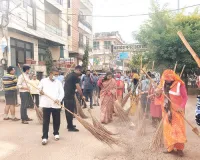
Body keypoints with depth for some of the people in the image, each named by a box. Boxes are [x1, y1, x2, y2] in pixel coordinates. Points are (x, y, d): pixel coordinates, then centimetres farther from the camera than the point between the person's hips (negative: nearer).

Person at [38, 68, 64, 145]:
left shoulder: (58, 82, 9)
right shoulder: (43, 81, 6)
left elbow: (62, 93, 4)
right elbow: (38, 89, 12)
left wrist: (59, 99, -14)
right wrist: (40, 91, -12)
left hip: (56, 104, 2)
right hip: (46, 104, -2)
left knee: (56, 120, 10)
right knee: (45, 121, -1)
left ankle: (56, 133, 31)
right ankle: (45, 137, 5)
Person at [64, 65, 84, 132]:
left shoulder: (69, 75, 17)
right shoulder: (75, 76, -11)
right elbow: (78, 87, -15)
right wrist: (82, 96, -6)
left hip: (65, 95, 9)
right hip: (70, 96, -9)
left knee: (67, 111, 15)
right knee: (70, 111, -4)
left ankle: (69, 125, 26)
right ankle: (70, 127, 1)